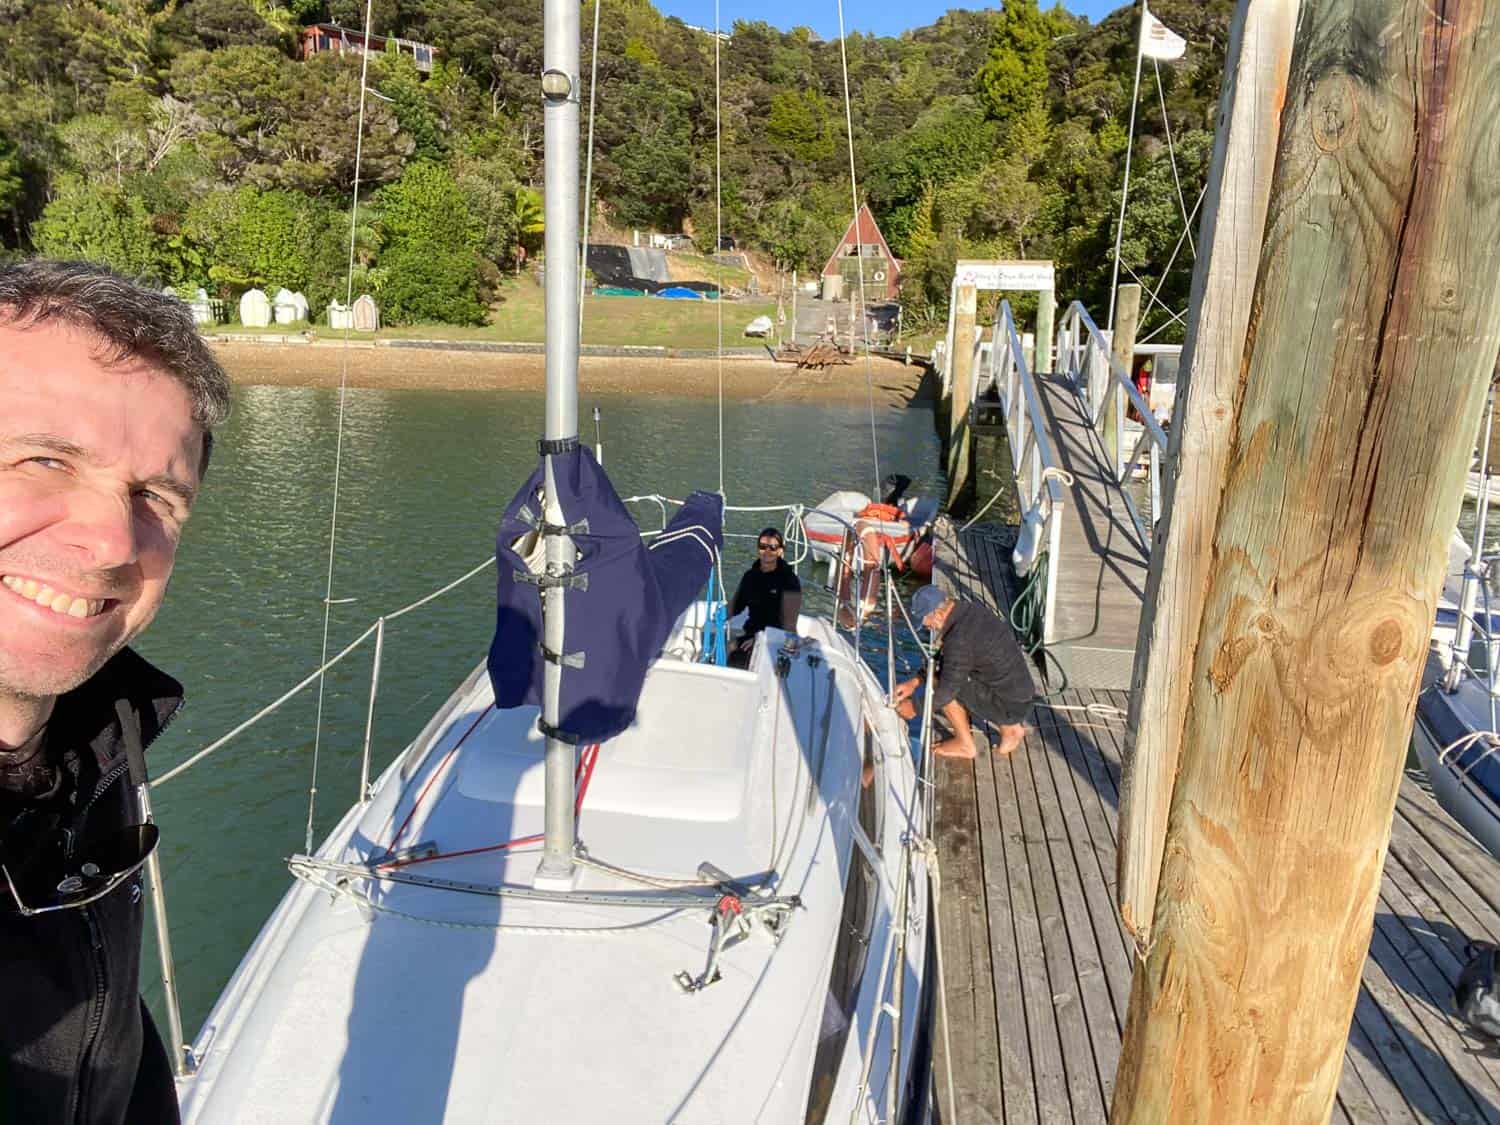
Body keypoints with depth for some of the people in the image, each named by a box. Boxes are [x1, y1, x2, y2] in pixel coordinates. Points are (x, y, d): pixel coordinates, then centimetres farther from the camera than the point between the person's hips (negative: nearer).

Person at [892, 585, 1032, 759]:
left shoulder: (960, 639, -27)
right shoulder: (969, 610, 1)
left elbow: (946, 690, -21)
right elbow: (942, 657, 13)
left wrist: (914, 707, -5)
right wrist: (915, 681, 7)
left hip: (1008, 705, -9)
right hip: (1019, 693, 9)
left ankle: (965, 744, 8)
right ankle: (1011, 727, 20)